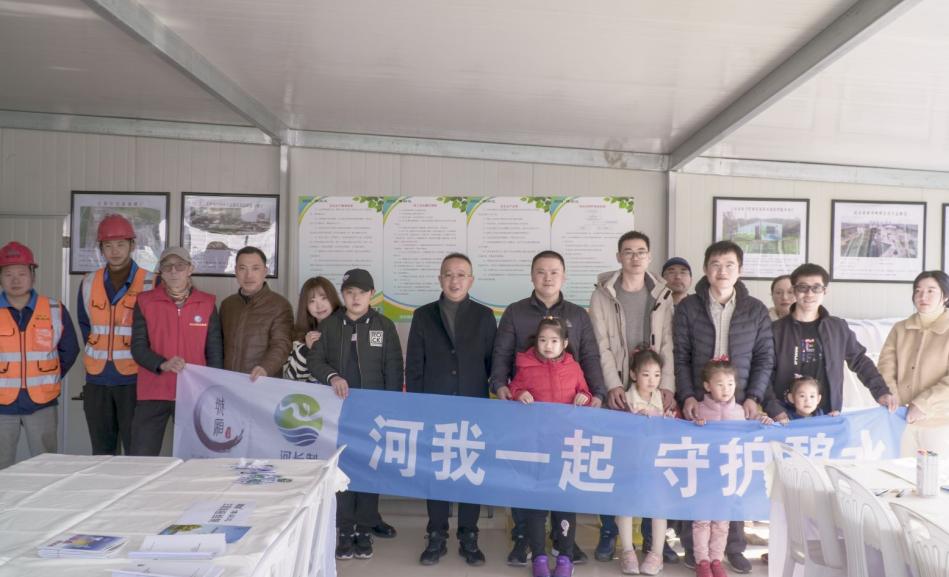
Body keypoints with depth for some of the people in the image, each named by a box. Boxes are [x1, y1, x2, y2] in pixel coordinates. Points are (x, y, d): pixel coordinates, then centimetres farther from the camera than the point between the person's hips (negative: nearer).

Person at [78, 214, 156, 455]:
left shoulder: (151, 284, -7)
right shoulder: (88, 284, 6)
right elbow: (85, 324, 20)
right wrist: (98, 355, 13)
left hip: (134, 379, -4)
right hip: (97, 380, 4)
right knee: (101, 453, 14)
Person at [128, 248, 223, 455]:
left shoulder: (207, 304, 4)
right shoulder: (145, 302, 3)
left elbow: (215, 352, 6)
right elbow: (138, 347, -2)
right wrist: (163, 364, -21)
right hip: (152, 394, 0)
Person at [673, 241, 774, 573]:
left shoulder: (756, 310, 5)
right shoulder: (688, 308, 1)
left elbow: (765, 358, 5)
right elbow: (680, 357, 0)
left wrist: (754, 397, -6)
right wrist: (686, 396, -10)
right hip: (699, 405, -1)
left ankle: (734, 546, 20)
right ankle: (693, 546, 15)